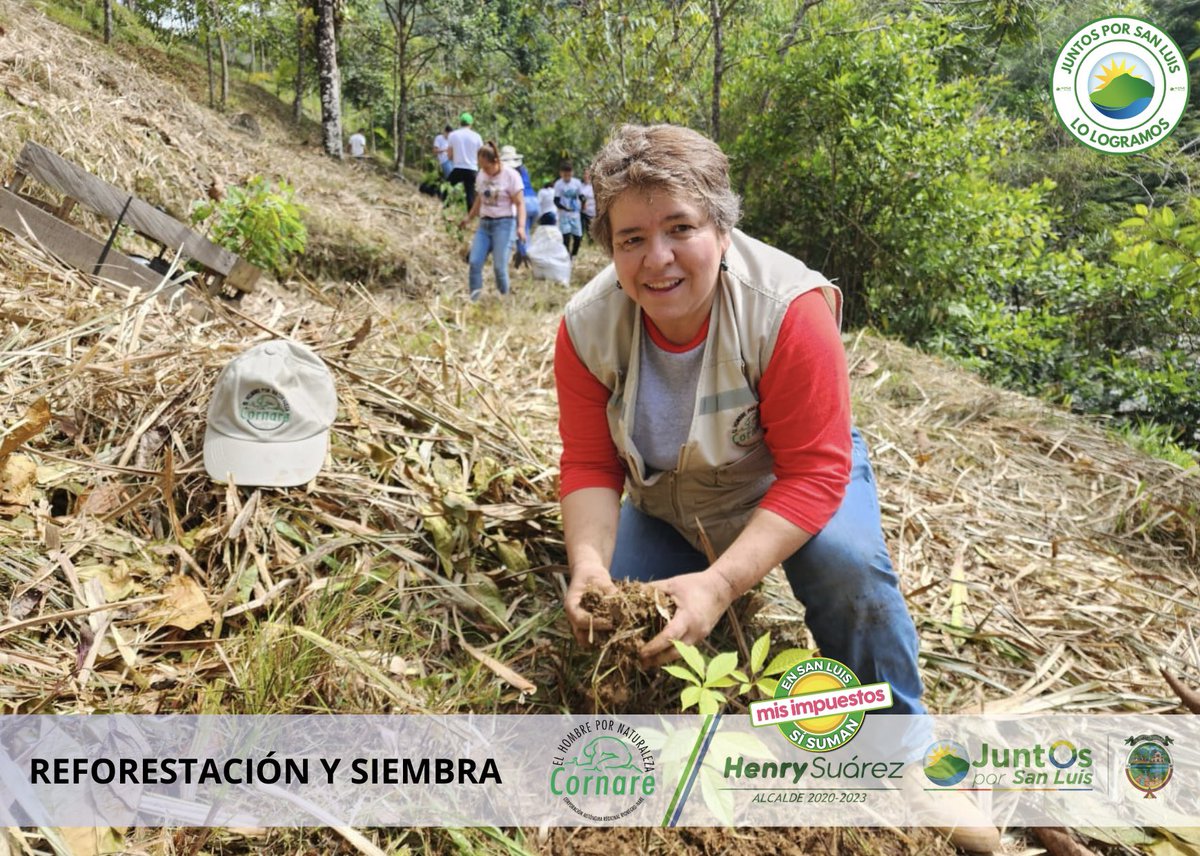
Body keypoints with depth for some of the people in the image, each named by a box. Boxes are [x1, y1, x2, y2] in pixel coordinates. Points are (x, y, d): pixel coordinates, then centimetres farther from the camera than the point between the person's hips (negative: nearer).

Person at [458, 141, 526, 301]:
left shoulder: (510, 175, -9)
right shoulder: (481, 175, 8)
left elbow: (520, 203, -11)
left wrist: (521, 226, -22)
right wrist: (468, 217, 26)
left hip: (503, 223, -5)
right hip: (484, 223, 5)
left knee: (499, 265, -9)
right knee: (474, 261, -7)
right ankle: (473, 299, 0)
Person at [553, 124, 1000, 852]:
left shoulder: (787, 309, -33)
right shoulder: (588, 328, -21)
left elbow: (814, 472, -32)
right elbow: (589, 466, -16)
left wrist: (722, 584, -42)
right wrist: (588, 565, -35)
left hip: (787, 483, -3)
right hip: (669, 503, 4)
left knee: (848, 562, -32)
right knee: (614, 623, -9)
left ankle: (901, 749, -8)